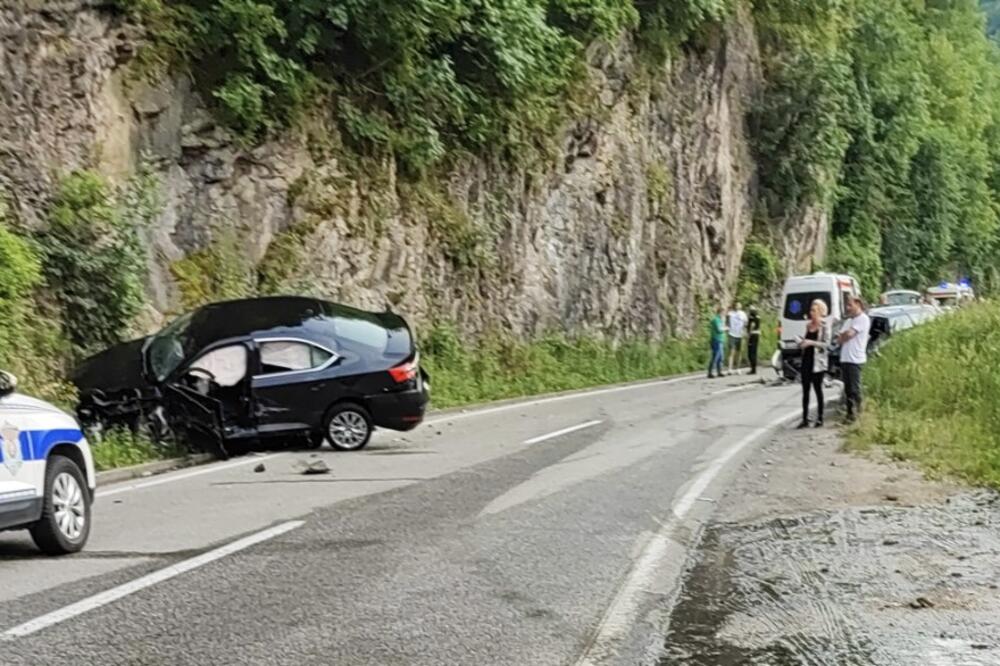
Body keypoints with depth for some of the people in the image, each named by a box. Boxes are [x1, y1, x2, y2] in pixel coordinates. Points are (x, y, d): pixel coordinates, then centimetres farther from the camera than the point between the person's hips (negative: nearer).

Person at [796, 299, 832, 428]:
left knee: (818, 389, 0)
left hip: (817, 362, -6)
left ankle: (820, 418, 9)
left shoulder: (824, 326, -7)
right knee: (805, 390, 3)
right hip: (806, 359, 6)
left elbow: (826, 344, -13)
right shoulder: (808, 325, 13)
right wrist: (802, 342, 2)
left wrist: (811, 342, -21)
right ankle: (805, 419, 5)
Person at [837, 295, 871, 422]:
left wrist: (843, 336, 6)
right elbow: (840, 339, 15)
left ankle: (857, 414, -7)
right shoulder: (849, 321, 23)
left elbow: (850, 334, -14)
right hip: (845, 358, 8)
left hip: (855, 359, -8)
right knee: (848, 389, 7)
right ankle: (850, 414, 11)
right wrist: (845, 336, -6)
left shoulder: (863, 319, -4)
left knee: (854, 389, -9)